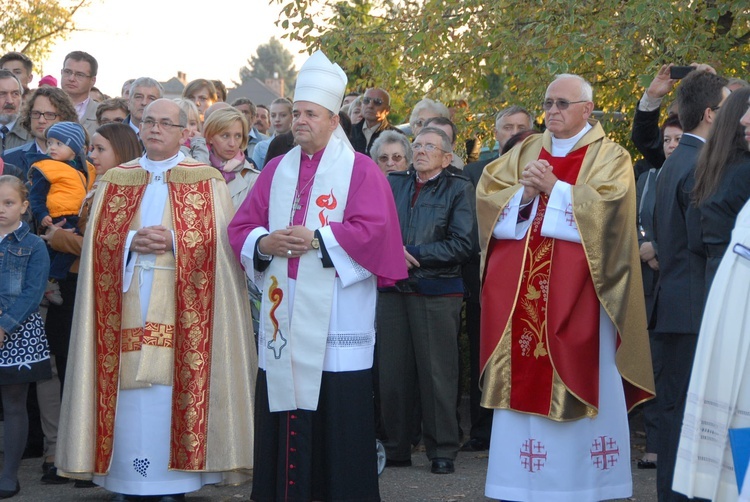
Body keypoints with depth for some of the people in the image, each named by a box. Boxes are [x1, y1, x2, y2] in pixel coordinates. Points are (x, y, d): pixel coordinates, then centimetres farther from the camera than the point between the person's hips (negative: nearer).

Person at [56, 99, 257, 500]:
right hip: (127, 303, 3)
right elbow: (98, 238, 7)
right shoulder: (115, 180, 14)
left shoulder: (206, 181, 6)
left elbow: (216, 242, -2)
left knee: (173, 387, -6)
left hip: (180, 307, -2)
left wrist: (172, 242, -16)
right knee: (129, 394, -1)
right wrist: (132, 242, -11)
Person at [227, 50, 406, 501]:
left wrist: (318, 239, -17)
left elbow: (374, 230, -12)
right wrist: (263, 243, -9)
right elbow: (242, 225, 13)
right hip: (284, 313, 5)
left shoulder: (359, 170, 0)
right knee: (281, 413, 5)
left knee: (337, 413, -3)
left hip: (336, 318, -5)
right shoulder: (277, 170, 15)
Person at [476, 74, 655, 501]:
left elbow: (607, 205, -13)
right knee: (525, 382, 4)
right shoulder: (525, 152, 16)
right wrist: (524, 194, -11)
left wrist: (554, 188, -15)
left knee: (577, 384, -5)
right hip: (522, 292, 4)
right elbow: (487, 195, 7)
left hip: (576, 294, -4)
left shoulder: (609, 156, 3)